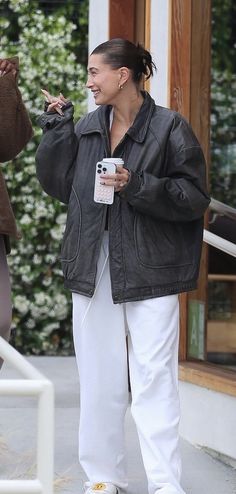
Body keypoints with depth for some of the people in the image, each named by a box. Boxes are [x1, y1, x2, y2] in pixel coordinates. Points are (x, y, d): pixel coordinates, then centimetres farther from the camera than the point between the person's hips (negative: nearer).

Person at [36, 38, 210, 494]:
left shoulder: (169, 128, -5)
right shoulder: (86, 128, 9)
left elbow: (195, 196, -7)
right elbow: (57, 185, 8)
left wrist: (138, 186, -19)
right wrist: (57, 129, 0)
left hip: (149, 270, -5)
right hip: (93, 268, 5)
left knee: (153, 378, -7)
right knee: (98, 378, 9)